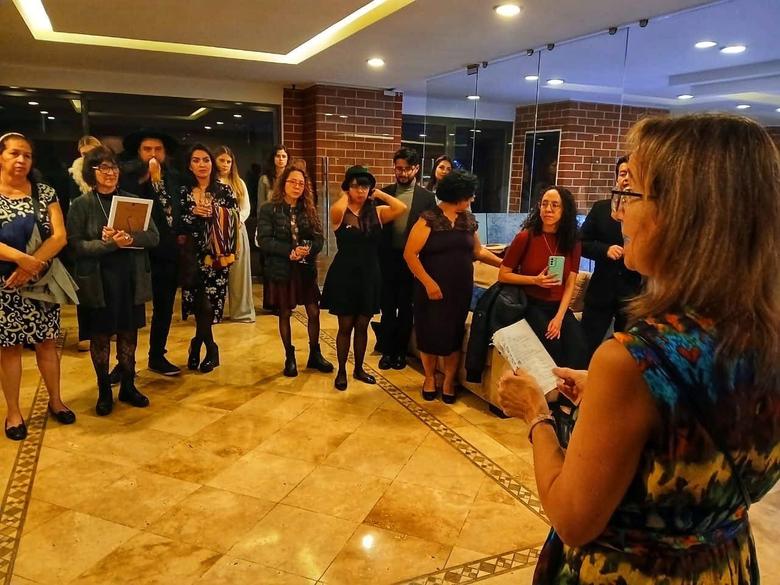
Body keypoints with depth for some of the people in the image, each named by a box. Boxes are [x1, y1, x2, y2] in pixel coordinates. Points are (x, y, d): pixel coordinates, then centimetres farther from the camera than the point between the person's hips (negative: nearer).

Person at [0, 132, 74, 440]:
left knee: (47, 342, 11)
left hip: (42, 282, 2)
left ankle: (55, 400, 27)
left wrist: (32, 265, -19)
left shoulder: (45, 192, 3)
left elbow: (60, 236, -7)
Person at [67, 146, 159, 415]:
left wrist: (129, 239, -18)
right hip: (97, 281, -2)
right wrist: (109, 243, -23)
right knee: (100, 337, 7)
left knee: (128, 333, 11)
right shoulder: (81, 205, -2)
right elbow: (76, 245, -10)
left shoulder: (133, 201, 6)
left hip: (131, 279, 2)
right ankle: (104, 391, 22)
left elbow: (153, 236, 0)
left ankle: (128, 386, 26)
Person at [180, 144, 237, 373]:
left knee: (210, 302, -3)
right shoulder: (184, 192, 4)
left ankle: (197, 345, 19)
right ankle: (210, 349, 18)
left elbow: (234, 220, 1)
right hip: (194, 254, 1)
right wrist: (193, 214, -16)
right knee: (201, 303, -1)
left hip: (217, 254, -1)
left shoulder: (224, 190, 2)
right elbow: (176, 224, -1)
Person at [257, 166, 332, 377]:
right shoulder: (268, 209, -6)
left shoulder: (309, 210, 7)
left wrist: (308, 249, -20)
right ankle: (289, 357, 22)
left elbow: (319, 238, 2)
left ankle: (314, 354, 21)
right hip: (281, 270, -3)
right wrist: (290, 251, -23)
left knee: (314, 312, 3)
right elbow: (264, 241, -13)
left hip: (307, 269, 3)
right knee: (285, 314, 7)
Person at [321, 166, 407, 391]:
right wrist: (345, 195, -11)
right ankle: (341, 371, 24)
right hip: (344, 275, -3)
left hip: (369, 275, 3)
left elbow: (402, 208, -15)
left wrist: (380, 194, -4)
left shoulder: (377, 212, 1)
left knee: (362, 327, 14)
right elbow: (337, 209, -32)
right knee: (345, 327, 8)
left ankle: (358, 369, 31)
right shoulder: (339, 213, -7)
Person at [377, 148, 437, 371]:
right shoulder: (384, 193, 3)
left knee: (406, 308, 10)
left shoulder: (427, 197, -2)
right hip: (387, 258, 1)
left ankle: (401, 351, 25)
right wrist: (376, 256, -1)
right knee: (387, 307, 9)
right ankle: (387, 350, 23)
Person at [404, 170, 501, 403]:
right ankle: (430, 377, 28)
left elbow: (477, 250, 17)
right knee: (430, 333, 7)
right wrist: (428, 283, -18)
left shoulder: (468, 220, 6)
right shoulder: (429, 219, -12)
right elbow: (410, 254, -15)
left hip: (461, 290, 4)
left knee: (454, 334, 9)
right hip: (433, 289, -4)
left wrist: (503, 263, 8)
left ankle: (449, 381, 25)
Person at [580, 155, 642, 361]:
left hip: (633, 294, -1)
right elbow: (581, 243, 3)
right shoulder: (600, 208, 4)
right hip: (601, 291, 1)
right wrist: (605, 249, -15)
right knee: (586, 348, 7)